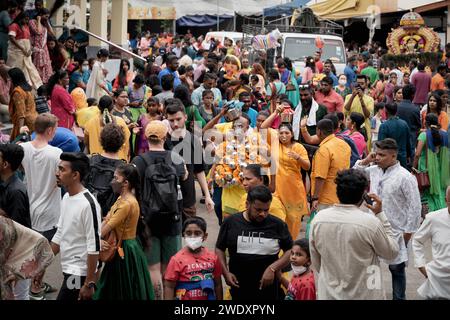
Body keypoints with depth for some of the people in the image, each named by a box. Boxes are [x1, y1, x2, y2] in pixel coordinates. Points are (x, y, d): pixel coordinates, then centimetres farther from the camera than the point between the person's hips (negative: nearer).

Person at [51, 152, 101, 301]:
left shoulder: (88, 204, -20)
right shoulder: (66, 198, 7)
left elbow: (94, 246, -20)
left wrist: (89, 283, -19)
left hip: (79, 273, -8)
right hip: (68, 270, 8)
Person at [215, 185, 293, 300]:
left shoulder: (278, 225, -3)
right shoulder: (231, 222, 0)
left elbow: (290, 251, 0)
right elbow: (219, 249, 8)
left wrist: (272, 268, -13)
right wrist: (225, 272, -5)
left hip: (268, 288, -1)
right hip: (239, 288, 1)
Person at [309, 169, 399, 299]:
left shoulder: (318, 219, -8)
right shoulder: (370, 222, -20)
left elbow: (315, 263, 3)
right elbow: (392, 252, -3)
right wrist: (380, 214, -2)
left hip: (329, 294, 3)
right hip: (363, 295, -3)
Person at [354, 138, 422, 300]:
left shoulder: (405, 177, -17)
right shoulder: (373, 170, 2)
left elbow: (415, 206, -15)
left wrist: (408, 231, -12)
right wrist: (364, 161, -2)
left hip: (395, 232, -6)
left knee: (396, 268, 9)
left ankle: (399, 297, 24)